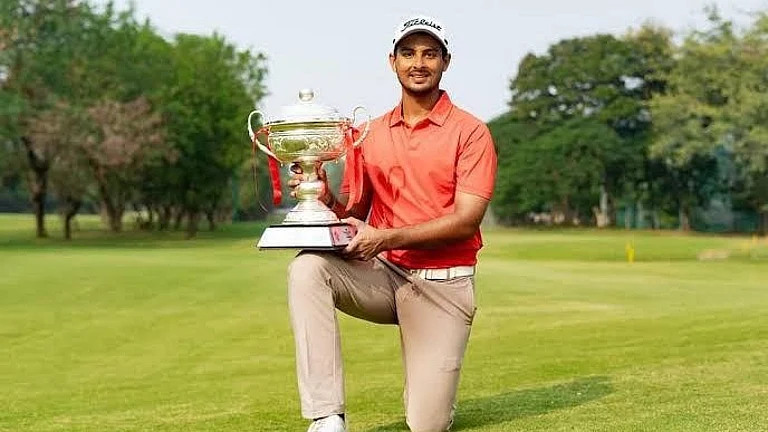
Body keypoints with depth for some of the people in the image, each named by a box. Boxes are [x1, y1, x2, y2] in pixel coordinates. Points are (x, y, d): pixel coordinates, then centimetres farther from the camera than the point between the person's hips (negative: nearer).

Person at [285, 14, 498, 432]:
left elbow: (466, 220, -13)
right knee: (307, 268, -27)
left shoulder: (470, 132, -4)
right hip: (382, 273, 4)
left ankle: (432, 377, 28)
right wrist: (326, 199, -12)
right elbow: (354, 213, 11)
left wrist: (386, 238, -22)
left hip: (442, 283, -3)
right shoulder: (371, 134, 9)